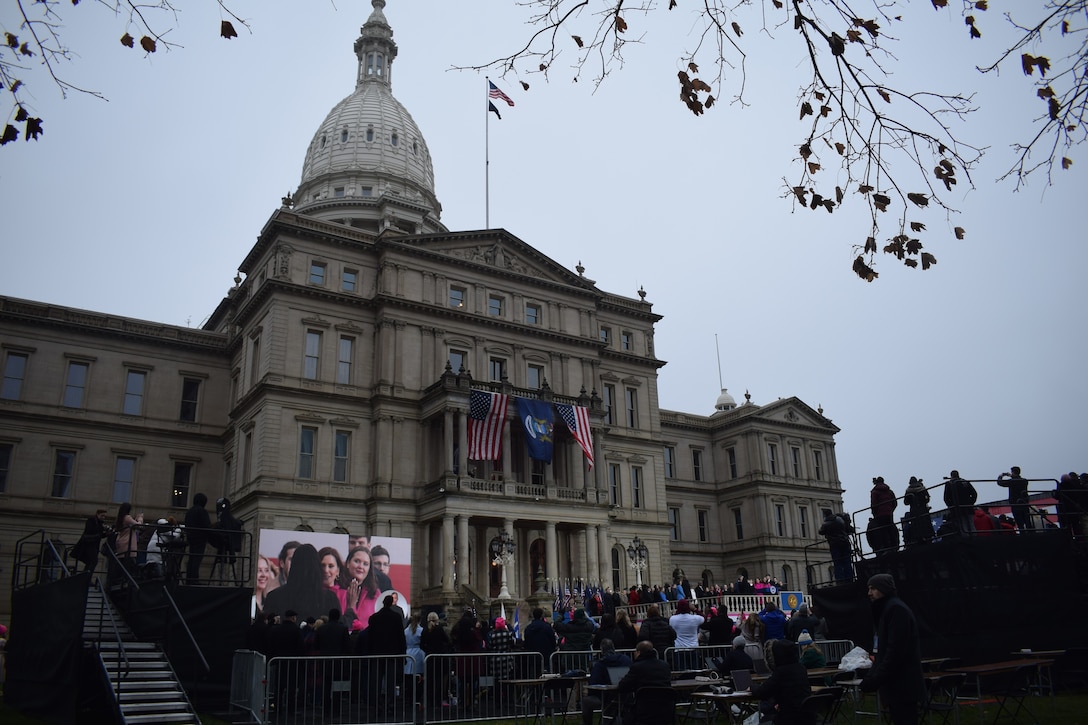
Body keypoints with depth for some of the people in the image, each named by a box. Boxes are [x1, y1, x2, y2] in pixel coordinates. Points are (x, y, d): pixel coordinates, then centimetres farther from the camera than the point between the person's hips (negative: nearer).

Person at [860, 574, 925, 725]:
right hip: (896, 684, 10)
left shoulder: (896, 609, -14)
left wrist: (876, 679, -20)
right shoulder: (886, 609, 18)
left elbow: (896, 650, -22)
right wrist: (872, 675, 11)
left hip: (902, 686, -10)